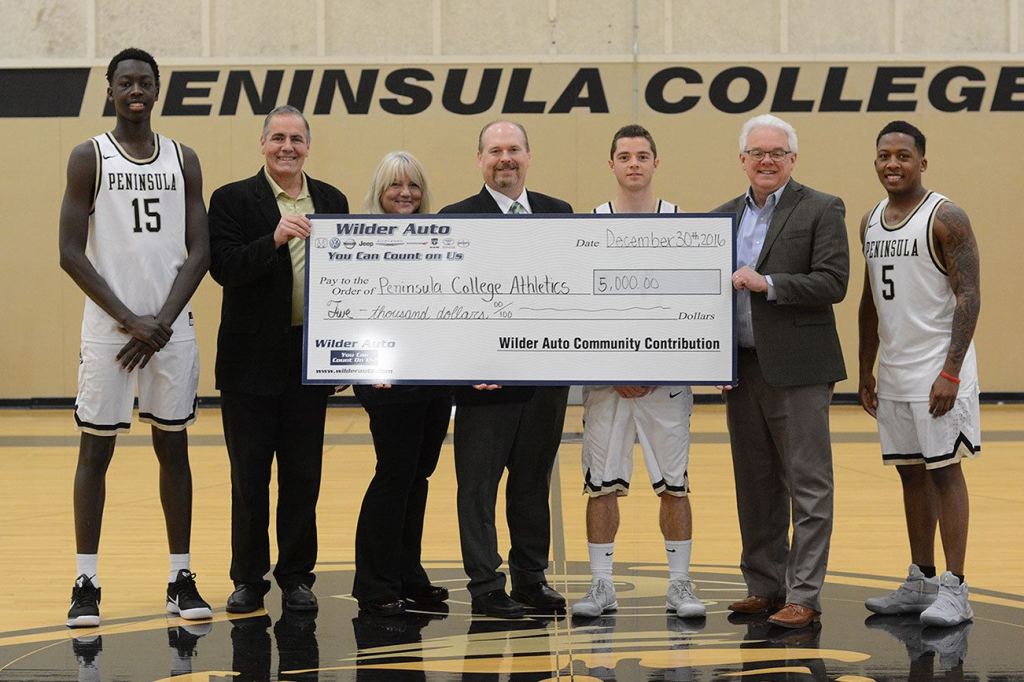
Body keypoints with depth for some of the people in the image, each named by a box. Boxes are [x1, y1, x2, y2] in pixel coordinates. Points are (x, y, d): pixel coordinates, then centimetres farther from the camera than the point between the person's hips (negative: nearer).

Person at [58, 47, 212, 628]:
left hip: (172, 328, 3)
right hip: (109, 326, -2)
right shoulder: (89, 158, 0)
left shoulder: (183, 160, 8)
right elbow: (72, 253, -6)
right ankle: (87, 584, 7)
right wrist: (129, 319, -13)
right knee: (95, 449, 1)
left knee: (174, 447, 7)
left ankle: (181, 579, 14)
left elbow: (199, 251, 4)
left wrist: (163, 321, -9)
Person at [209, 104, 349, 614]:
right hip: (252, 361, -2)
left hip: (309, 359, 2)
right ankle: (248, 580, 17)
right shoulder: (233, 200, -2)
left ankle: (297, 577, 17)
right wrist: (273, 239, -29)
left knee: (303, 477, 7)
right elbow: (224, 268, -15)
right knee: (249, 477, 6)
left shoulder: (332, 201, 9)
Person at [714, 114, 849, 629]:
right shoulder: (725, 216, 14)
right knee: (754, 486, 12)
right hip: (742, 369, 6)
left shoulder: (821, 211, -3)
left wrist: (768, 284, -19)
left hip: (796, 369, -6)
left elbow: (833, 282, -12)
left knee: (807, 485, -3)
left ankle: (803, 597, -1)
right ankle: (764, 587, 21)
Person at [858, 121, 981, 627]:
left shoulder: (946, 218, -10)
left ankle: (954, 590, -3)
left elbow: (969, 297, -14)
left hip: (937, 370, -7)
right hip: (893, 372, 7)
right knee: (910, 473, 11)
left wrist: (950, 372, -21)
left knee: (944, 470, -6)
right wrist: (865, 371, 16)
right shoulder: (871, 221, 12)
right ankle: (921, 583, 18)